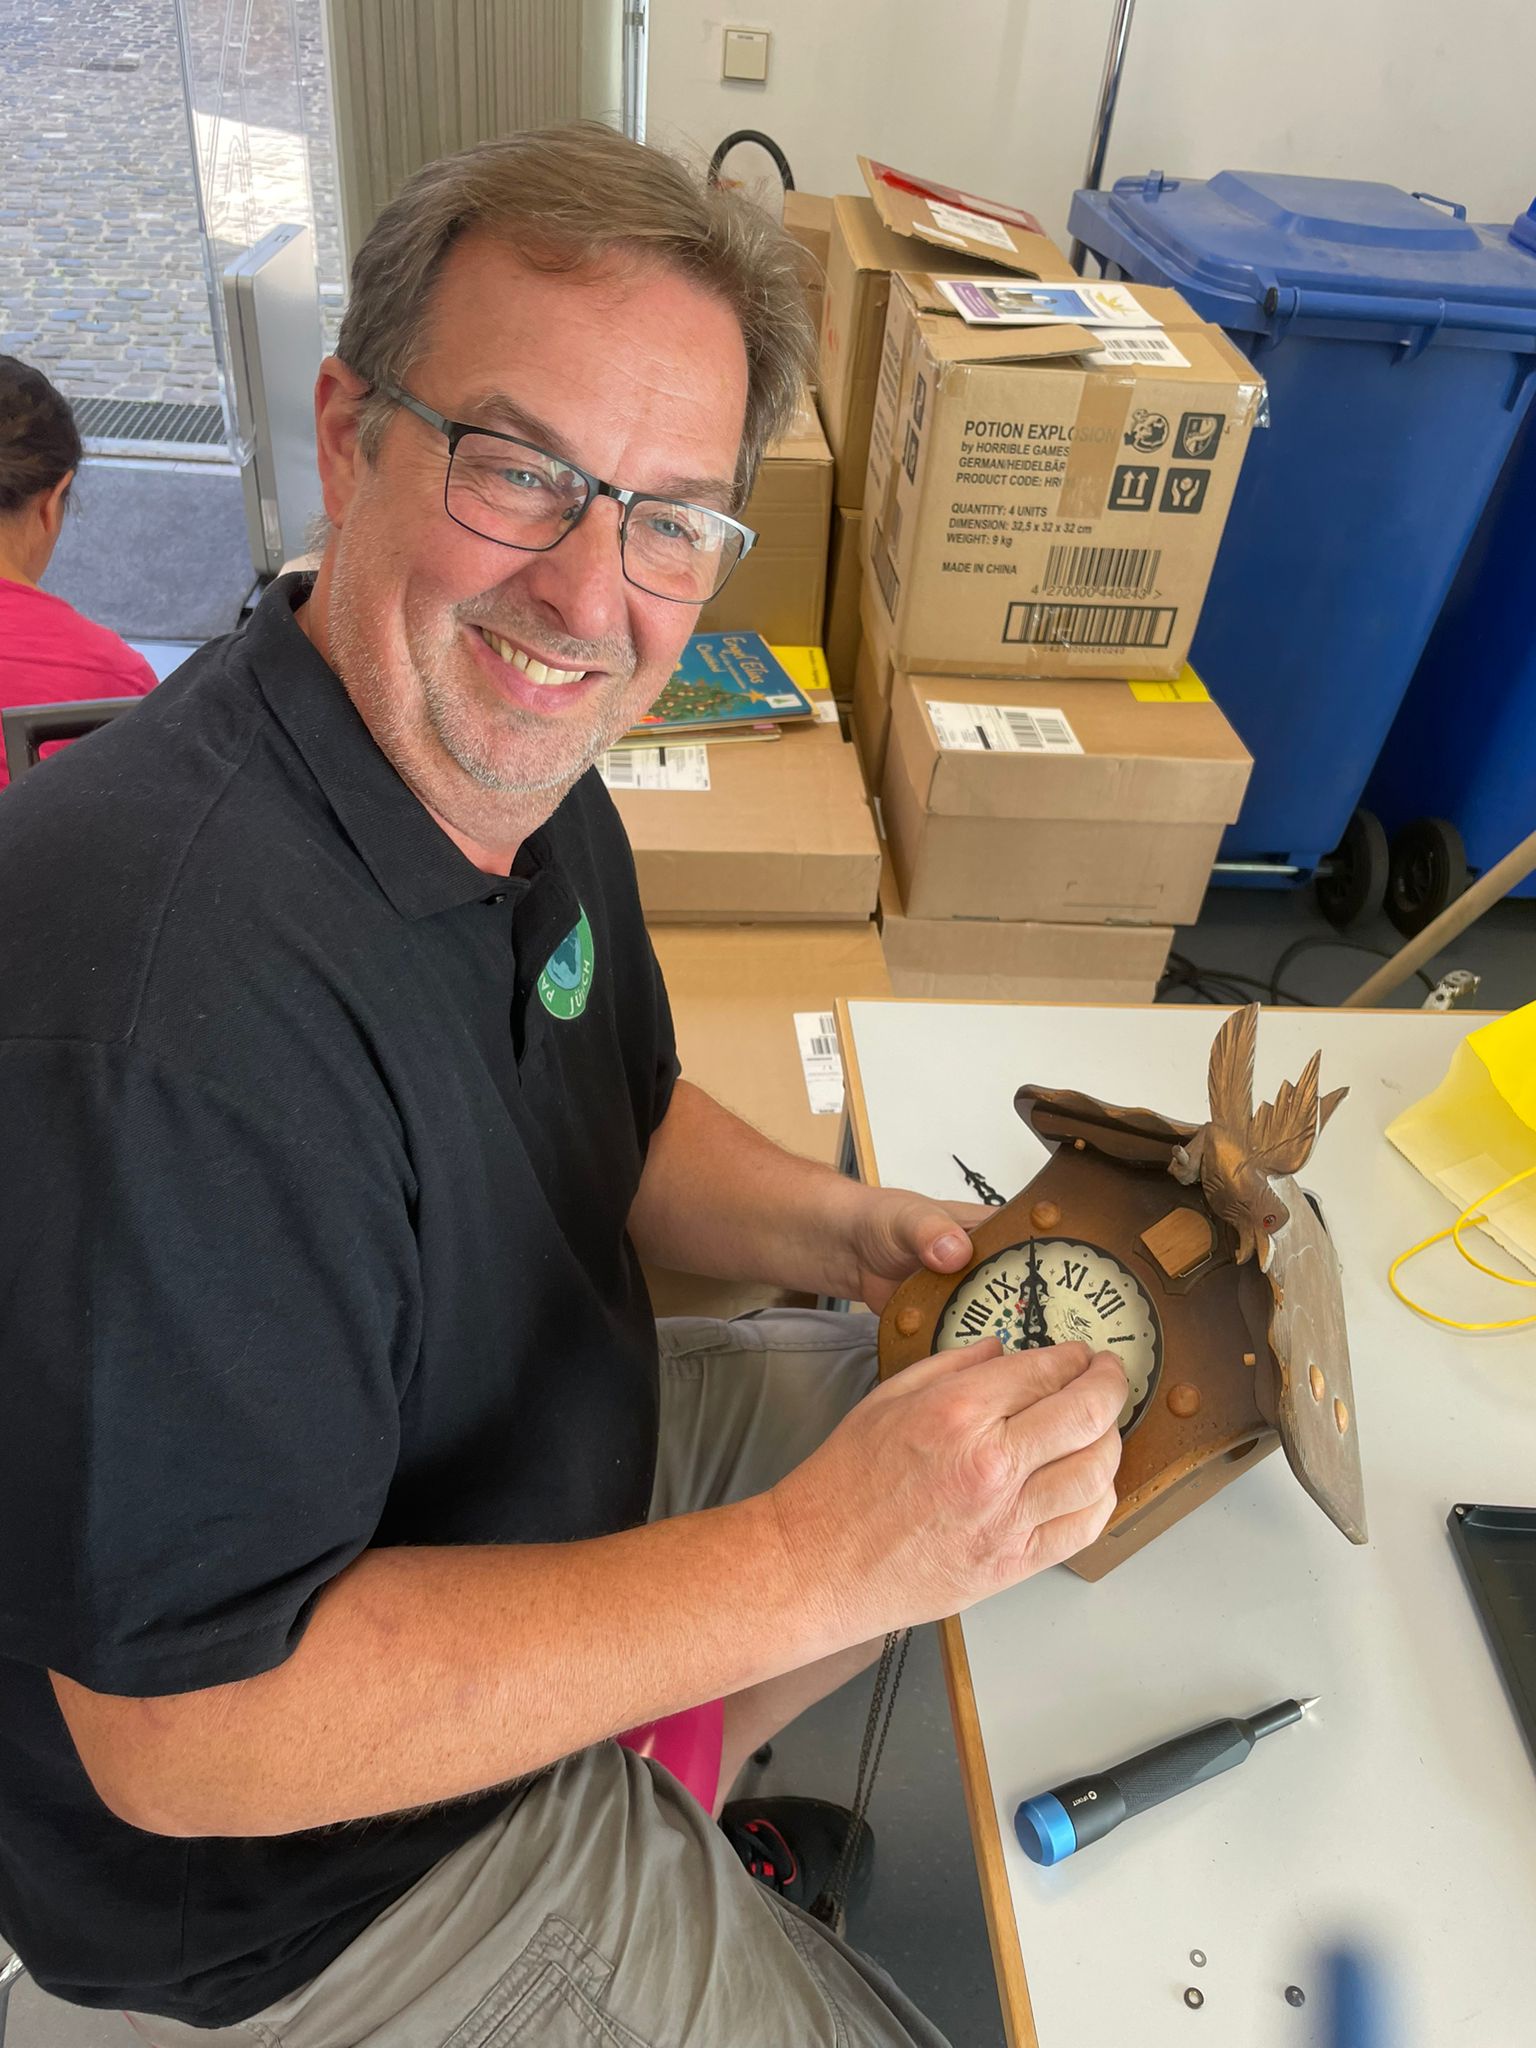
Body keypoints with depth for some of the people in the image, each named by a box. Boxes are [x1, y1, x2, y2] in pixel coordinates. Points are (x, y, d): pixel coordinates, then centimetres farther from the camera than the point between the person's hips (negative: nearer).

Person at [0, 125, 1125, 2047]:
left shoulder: (515, 765, -7)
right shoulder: (170, 1002, -36)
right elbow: (188, 1733, -29)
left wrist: (827, 1224, -12)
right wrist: (817, 1564, -32)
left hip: (561, 1456, 8)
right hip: (304, 1844, -7)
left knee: (1027, 1450, 16)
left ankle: (654, 1792, 26)